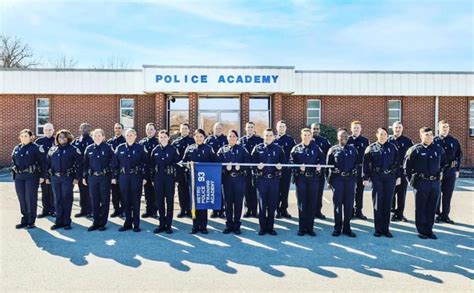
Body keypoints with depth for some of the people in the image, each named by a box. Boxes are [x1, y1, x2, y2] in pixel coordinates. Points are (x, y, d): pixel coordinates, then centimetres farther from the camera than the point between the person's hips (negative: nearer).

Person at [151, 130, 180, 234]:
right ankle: (162, 224, 17)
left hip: (169, 178, -3)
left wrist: (177, 179, -8)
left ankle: (168, 225, 11)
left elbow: (178, 164, -3)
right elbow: (151, 165, 9)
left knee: (169, 201, 3)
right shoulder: (155, 150, 6)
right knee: (160, 201, 7)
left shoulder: (173, 150, -3)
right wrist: (152, 179, 5)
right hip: (158, 178, 3)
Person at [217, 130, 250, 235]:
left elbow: (247, 163, -1)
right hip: (227, 179, 1)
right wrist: (226, 167, -17)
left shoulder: (242, 149, 4)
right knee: (228, 202, 5)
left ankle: (236, 225, 13)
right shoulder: (222, 150, 7)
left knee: (238, 202, 3)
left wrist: (240, 167, -18)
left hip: (239, 179, -1)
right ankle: (229, 225, 16)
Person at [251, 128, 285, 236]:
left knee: (272, 204, 6)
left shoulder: (279, 149, 8)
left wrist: (280, 166, -12)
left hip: (274, 180, 1)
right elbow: (252, 162, 3)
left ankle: (270, 227, 17)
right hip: (261, 179, -1)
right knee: (262, 204, 3)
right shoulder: (257, 148, 5)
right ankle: (262, 227, 14)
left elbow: (283, 162, 9)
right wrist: (257, 167, -16)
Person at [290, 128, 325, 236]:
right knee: (302, 203, 2)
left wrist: (319, 166, -10)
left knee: (312, 203, 5)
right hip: (300, 178, -1)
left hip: (313, 179, 1)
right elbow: (291, 162, -1)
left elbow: (322, 159, 9)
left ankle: (310, 227, 15)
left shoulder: (316, 148, 8)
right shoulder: (296, 148, 4)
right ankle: (302, 228, 11)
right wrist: (299, 167, -16)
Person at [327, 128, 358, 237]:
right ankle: (337, 228, 13)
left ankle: (347, 227, 17)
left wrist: (355, 178, 3)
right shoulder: (333, 150, 4)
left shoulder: (353, 150, 11)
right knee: (338, 204, 3)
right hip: (337, 179, -2)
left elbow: (356, 165, 10)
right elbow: (328, 165, 2)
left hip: (350, 180, 2)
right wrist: (329, 180, -3)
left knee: (349, 204, 6)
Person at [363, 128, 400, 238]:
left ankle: (386, 229, 14)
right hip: (377, 178, -2)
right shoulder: (371, 148, 4)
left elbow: (397, 163, 10)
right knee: (377, 203, 1)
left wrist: (398, 177, 5)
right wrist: (365, 178, -5)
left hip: (390, 177, 2)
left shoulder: (392, 147, 10)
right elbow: (365, 164, 1)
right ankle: (378, 229, 9)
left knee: (388, 203, 5)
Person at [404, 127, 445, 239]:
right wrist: (411, 179, -2)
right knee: (420, 208, 4)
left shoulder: (438, 149, 7)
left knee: (432, 208, 10)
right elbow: (406, 166, -2)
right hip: (421, 183, -4)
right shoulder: (415, 150, -7)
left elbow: (443, 163, 24)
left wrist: (439, 173, 17)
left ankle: (429, 230, 21)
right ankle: (421, 231, 13)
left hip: (435, 182, 4)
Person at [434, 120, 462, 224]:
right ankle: (437, 214, 13)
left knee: (448, 194, 8)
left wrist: (457, 170, 5)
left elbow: (459, 156, 10)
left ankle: (445, 215, 18)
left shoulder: (454, 141, 7)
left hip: (451, 171, 3)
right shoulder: (434, 141, -2)